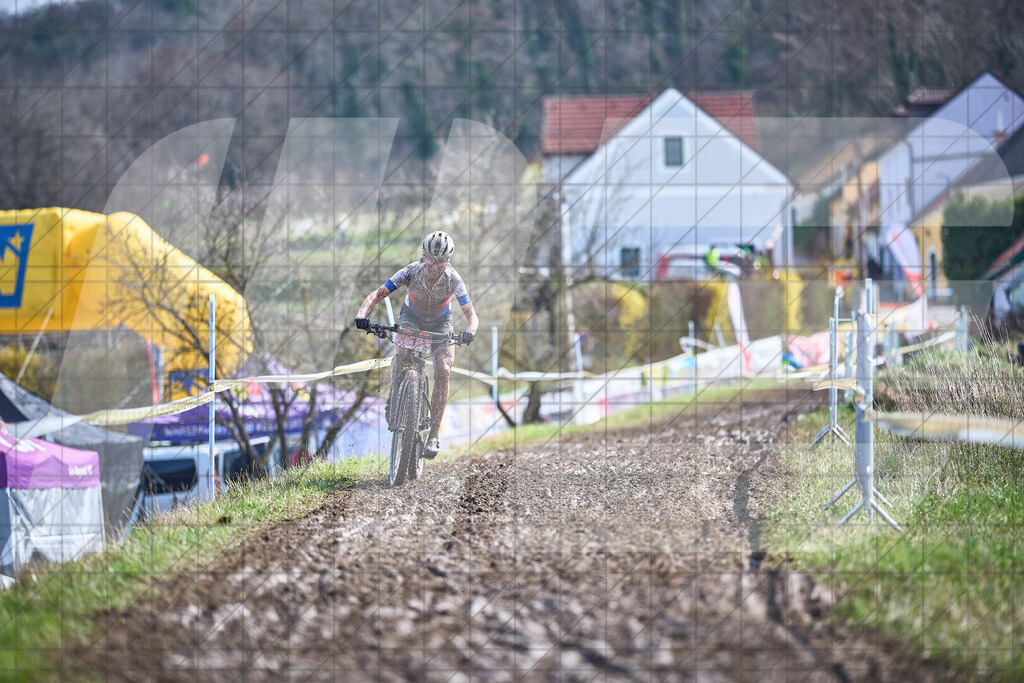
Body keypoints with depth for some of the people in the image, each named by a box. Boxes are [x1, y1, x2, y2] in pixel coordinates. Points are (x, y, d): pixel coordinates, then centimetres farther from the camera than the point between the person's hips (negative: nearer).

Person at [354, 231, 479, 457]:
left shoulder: (453, 279, -31)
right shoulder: (411, 272, -31)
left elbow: (471, 314, -32)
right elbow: (377, 295, -32)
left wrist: (469, 332, -55)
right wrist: (362, 315, -52)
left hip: (440, 323, 0)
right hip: (411, 318, 0)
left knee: (443, 371, -21)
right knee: (401, 355, -31)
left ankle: (433, 435, -15)